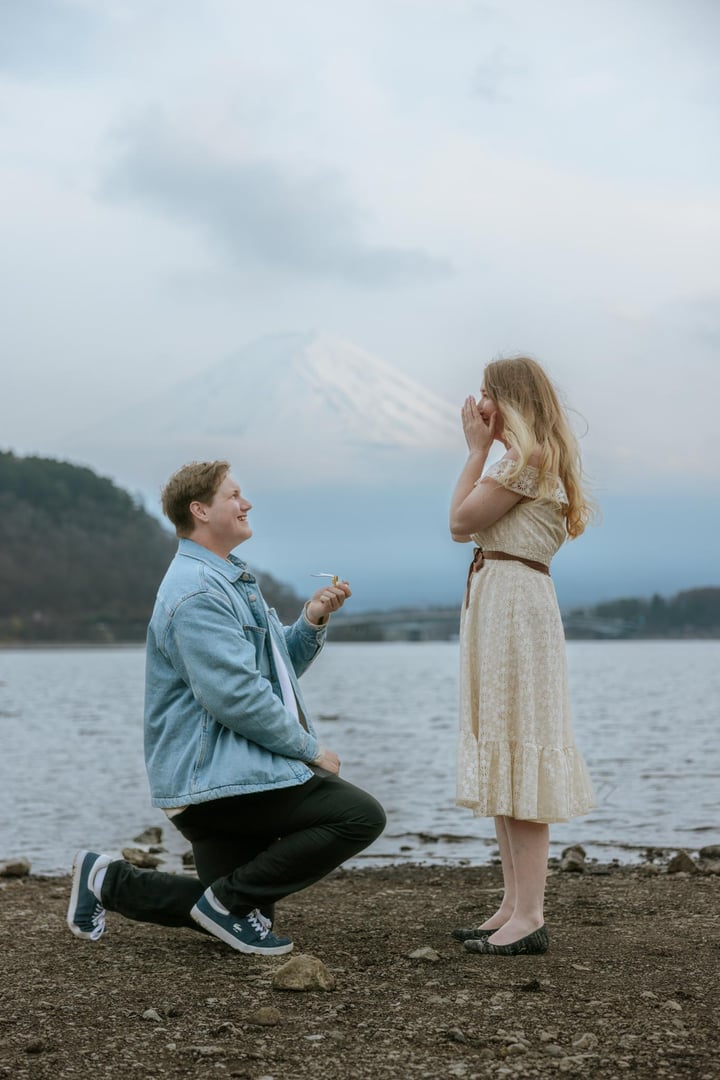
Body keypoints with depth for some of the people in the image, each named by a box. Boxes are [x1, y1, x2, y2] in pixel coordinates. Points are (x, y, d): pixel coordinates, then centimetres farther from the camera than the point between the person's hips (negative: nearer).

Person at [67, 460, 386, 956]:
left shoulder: (232, 581, 19)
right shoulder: (196, 592, -17)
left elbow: (281, 667, 22)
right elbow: (236, 696, -23)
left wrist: (313, 619, 3)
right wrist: (310, 750, -14)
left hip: (224, 773, 11)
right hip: (217, 778, -11)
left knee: (236, 903, 14)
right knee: (361, 815, -17)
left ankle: (109, 880, 18)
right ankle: (229, 898, -10)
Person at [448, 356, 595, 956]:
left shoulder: (528, 455, -10)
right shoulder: (531, 459, 22)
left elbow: (462, 520, -13)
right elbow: (464, 528, 18)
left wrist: (477, 448, -5)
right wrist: (479, 449, 18)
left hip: (514, 601, -11)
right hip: (497, 598, 11)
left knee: (518, 749, -12)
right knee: (501, 755, 10)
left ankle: (530, 916, -11)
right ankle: (514, 904, 14)